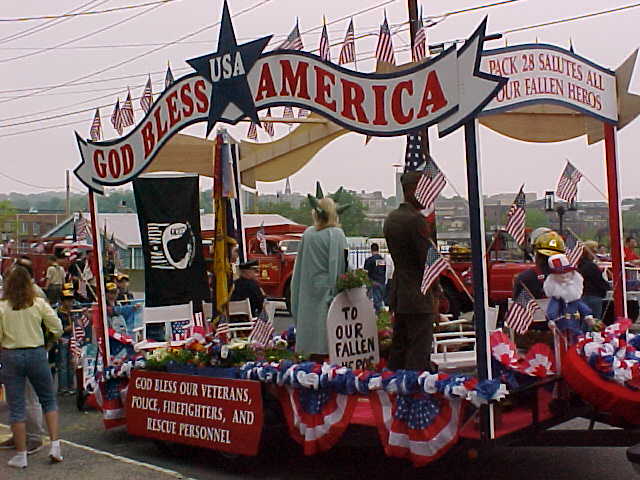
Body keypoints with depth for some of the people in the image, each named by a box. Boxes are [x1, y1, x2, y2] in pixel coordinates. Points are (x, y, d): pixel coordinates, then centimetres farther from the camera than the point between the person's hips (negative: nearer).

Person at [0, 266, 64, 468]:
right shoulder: (39, 304, -4)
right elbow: (57, 329, -3)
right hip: (36, 354, 1)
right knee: (48, 400, 16)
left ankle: (21, 455, 12)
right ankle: (55, 446, 8)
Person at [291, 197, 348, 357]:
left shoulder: (308, 234, 3)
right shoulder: (336, 234, -8)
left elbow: (300, 265, 10)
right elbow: (342, 265, -10)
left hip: (308, 292, 4)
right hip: (327, 288, -4)